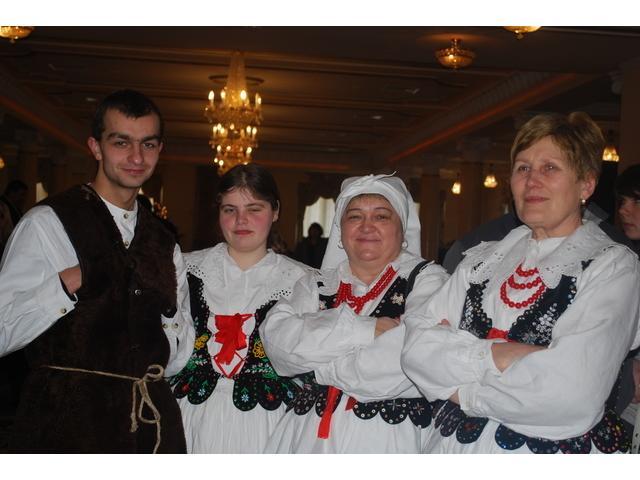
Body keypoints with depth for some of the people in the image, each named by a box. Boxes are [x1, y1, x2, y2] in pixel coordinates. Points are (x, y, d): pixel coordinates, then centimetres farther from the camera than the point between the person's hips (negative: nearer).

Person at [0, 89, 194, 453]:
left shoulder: (164, 243, 13)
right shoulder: (47, 223, -7)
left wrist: (160, 340, -5)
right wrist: (71, 282, -22)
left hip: (153, 422, 6)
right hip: (67, 423, -5)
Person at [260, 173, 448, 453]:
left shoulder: (426, 280, -4)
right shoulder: (316, 284, 9)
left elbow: (409, 362, -19)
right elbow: (277, 338, -8)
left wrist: (318, 365, -8)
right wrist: (363, 330, -18)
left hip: (387, 438, -3)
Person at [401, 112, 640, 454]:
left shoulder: (612, 265, -10)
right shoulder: (483, 259, 4)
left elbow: (568, 395, -23)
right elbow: (416, 348, -7)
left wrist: (461, 390, -12)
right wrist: (492, 355, -22)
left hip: (555, 447, -3)